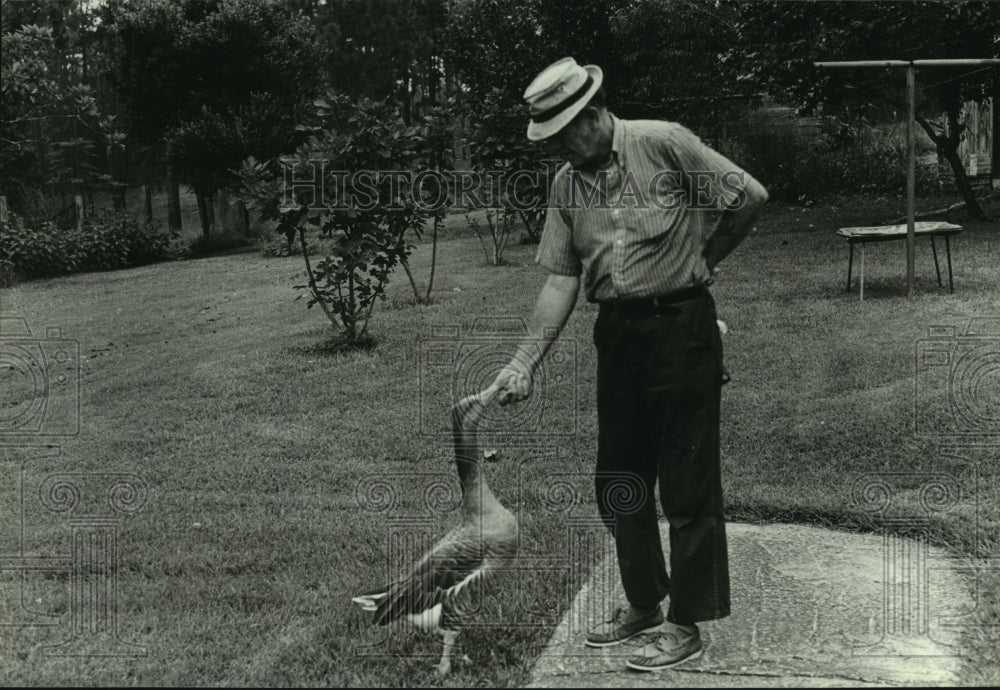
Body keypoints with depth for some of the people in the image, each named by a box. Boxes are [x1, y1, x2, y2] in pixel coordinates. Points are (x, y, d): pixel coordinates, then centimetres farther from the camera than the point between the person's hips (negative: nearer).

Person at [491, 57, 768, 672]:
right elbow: (561, 281, 5)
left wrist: (701, 258, 2)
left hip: (682, 326, -6)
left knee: (688, 484, 1)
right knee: (619, 482, 15)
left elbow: (751, 197, -9)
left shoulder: (663, 143, -11)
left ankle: (687, 624, 13)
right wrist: (524, 363, -1)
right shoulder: (565, 185, 6)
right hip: (617, 332, 7)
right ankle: (643, 603, 32)